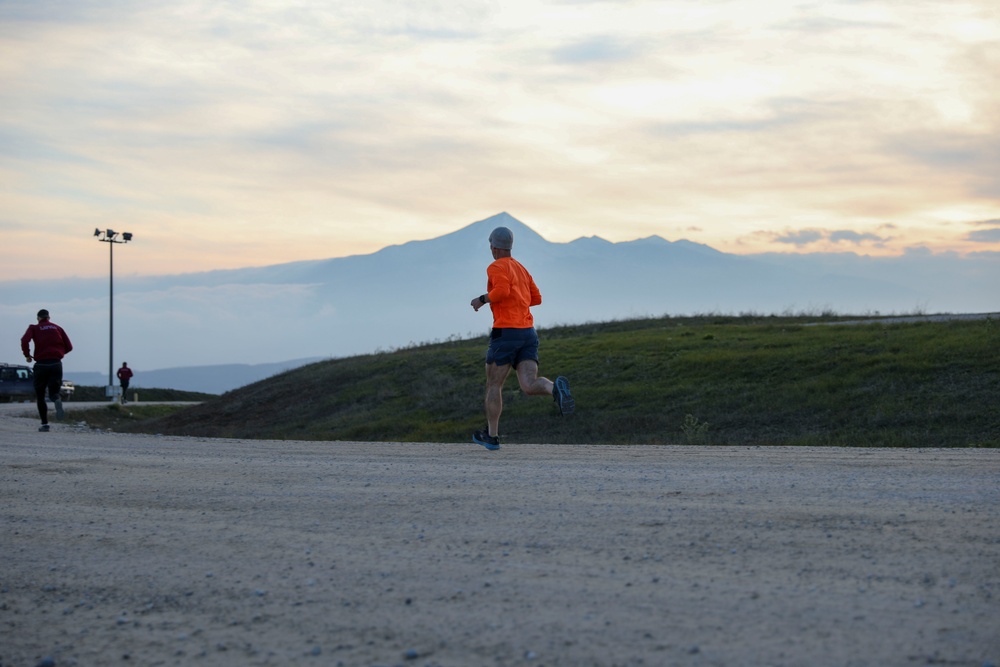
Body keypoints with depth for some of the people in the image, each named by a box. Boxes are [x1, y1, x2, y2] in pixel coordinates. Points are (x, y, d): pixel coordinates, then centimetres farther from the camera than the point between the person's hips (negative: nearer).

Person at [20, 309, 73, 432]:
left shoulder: (34, 328, 6)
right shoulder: (57, 328, 13)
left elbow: (25, 340, -14)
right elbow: (69, 347, 9)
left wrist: (27, 355, 0)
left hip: (41, 364, -1)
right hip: (56, 364, 2)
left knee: (40, 395, 11)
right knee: (53, 391, 7)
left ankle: (45, 424, 2)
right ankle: (57, 400, -31)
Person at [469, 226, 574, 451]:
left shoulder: (496, 267, -3)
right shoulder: (521, 269, 23)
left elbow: (502, 290, -23)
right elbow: (536, 298, 26)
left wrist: (482, 300, -6)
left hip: (505, 332, -6)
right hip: (529, 333, 6)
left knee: (493, 385, 10)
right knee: (529, 386, -8)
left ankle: (492, 436, 16)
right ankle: (555, 388, -41)